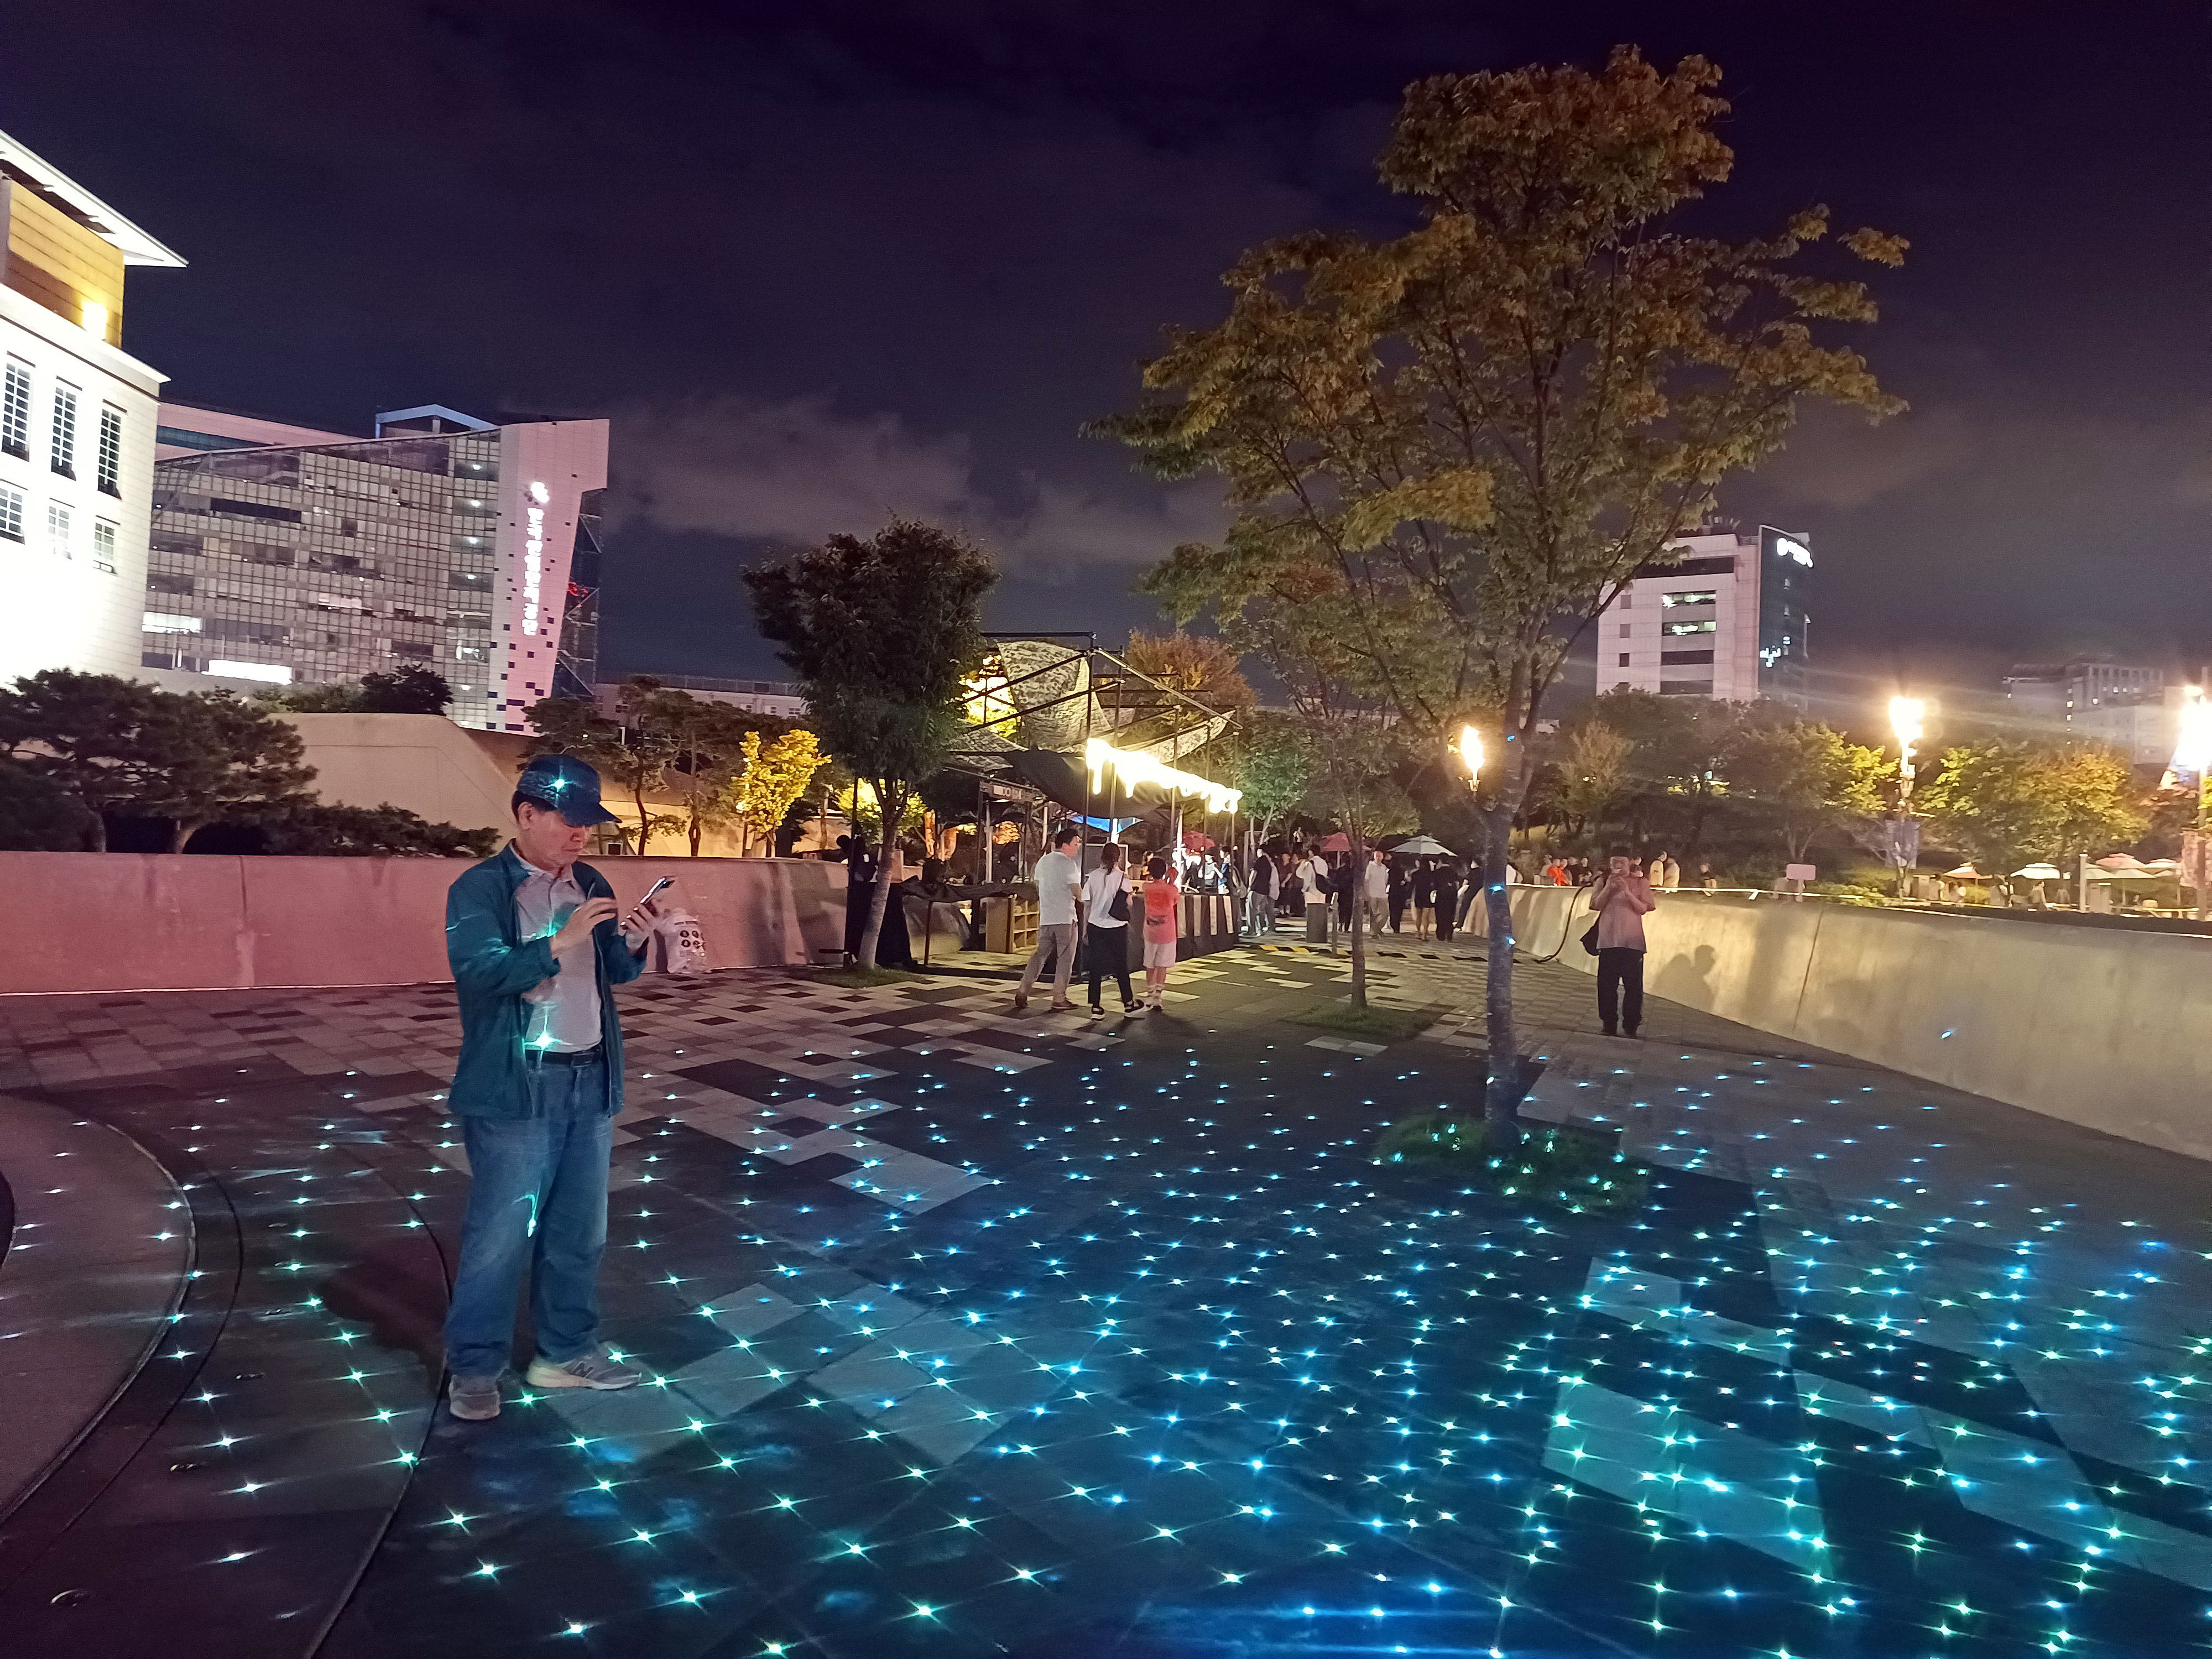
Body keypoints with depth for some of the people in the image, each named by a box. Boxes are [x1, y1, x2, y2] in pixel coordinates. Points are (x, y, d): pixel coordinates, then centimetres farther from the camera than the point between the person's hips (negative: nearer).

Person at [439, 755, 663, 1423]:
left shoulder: (591, 885, 10)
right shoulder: (480, 888, -9)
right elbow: (478, 972, -22)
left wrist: (633, 945, -7)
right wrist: (559, 942, -28)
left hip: (591, 1079, 6)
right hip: (516, 1087, -6)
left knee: (579, 1229, 14)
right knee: (500, 1234, 1)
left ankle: (566, 1352, 28)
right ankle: (474, 1367, 17)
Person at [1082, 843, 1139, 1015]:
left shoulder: (1092, 876, 0)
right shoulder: (1122, 878, -7)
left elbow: (1087, 905, 3)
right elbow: (1128, 903, -3)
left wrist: (1085, 929, 11)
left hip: (1095, 926, 2)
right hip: (1117, 927, -2)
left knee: (1096, 967, 7)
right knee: (1121, 966, 11)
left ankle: (1095, 1006, 6)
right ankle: (1128, 1003, 19)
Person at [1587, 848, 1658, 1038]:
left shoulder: (1640, 883, 6)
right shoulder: (1602, 882, 10)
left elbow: (1644, 909, -2)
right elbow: (1595, 905, 0)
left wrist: (1627, 892, -13)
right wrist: (1609, 887, -10)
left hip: (1632, 941, -1)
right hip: (1608, 940, 1)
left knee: (1633, 985, -4)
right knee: (1607, 985, 2)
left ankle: (1631, 1025, 3)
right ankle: (1609, 1024, 11)